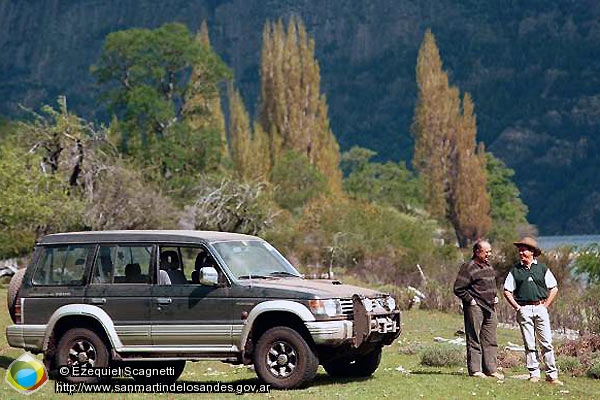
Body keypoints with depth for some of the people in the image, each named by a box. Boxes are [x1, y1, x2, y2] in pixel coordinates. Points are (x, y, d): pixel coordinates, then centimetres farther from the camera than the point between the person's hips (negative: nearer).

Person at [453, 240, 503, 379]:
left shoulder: (488, 266, 14)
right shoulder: (468, 267, -12)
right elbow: (458, 288, -15)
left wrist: (494, 296, 17)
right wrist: (471, 300, -14)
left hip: (489, 308, 8)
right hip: (475, 308, -8)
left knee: (490, 340, 8)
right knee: (474, 340, -3)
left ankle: (491, 369, 12)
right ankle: (475, 370, -1)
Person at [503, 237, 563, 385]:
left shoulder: (542, 268, 7)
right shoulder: (515, 270, 7)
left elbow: (554, 288, 11)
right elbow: (507, 291, 8)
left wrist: (545, 305, 2)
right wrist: (517, 307, -2)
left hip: (540, 308, 0)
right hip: (524, 310, 0)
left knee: (546, 343, -2)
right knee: (529, 344, 1)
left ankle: (552, 374, 0)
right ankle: (534, 374, 6)